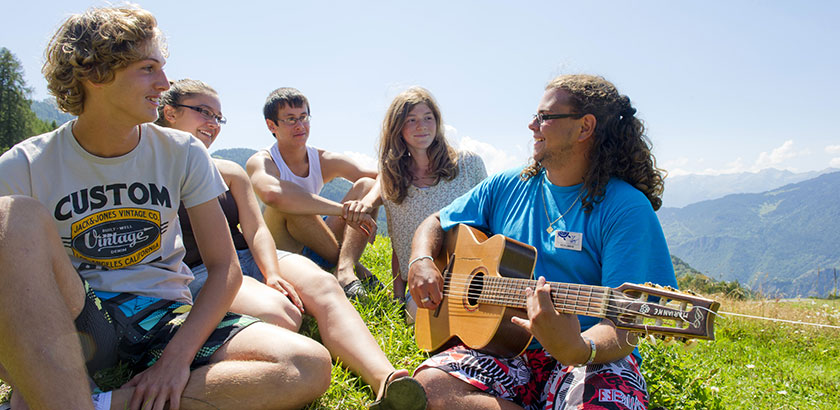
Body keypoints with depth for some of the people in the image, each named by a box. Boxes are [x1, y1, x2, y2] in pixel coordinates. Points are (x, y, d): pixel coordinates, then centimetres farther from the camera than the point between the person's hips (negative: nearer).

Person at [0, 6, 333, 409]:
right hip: (71, 320, -1)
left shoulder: (182, 153, 1)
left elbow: (224, 268, -1)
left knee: (312, 366, -24)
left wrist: (177, 356, -15)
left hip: (165, 316, 2)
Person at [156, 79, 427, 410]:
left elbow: (255, 229, 10)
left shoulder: (230, 171, 21)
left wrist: (272, 273, -11)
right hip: (197, 275, -3)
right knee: (279, 313, -35)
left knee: (322, 285, -28)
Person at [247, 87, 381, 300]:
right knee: (287, 201, -32)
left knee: (366, 185, -9)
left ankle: (345, 271, -32)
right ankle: (352, 265, -20)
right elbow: (271, 193, -40)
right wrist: (343, 210, -40)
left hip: (314, 246, 5)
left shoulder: (324, 161, 2)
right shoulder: (261, 162, -13)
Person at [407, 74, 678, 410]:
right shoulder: (507, 187, 9)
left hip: (593, 358, -4)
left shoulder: (626, 208, -8)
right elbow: (436, 223, 19)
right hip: (503, 348, 5)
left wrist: (577, 350, -38)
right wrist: (421, 262, -3)